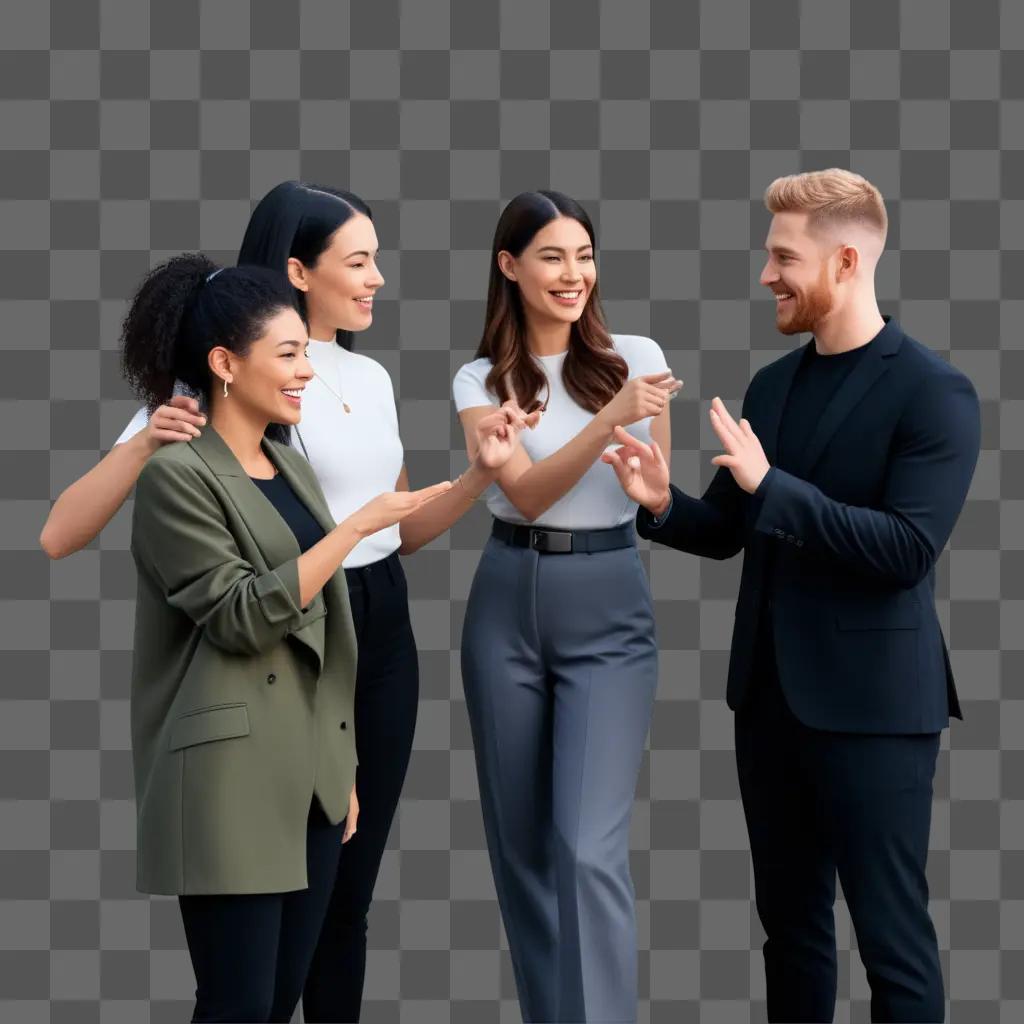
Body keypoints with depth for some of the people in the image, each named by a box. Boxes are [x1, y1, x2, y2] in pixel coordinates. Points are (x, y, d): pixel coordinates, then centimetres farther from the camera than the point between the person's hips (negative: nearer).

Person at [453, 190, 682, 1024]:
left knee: (589, 846, -14)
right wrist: (611, 418, -26)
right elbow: (526, 491, -14)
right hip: (508, 601, 2)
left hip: (608, 604, -2)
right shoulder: (481, 380, 2)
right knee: (521, 838, 9)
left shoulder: (636, 356, 2)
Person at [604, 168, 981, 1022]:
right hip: (770, 692, 7)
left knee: (889, 929, -1)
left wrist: (770, 485, -24)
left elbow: (907, 548, -21)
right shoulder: (773, 384, 10)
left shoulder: (933, 392, -12)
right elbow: (730, 531, 14)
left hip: (870, 701, -7)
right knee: (789, 916, 16)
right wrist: (663, 505, -8)